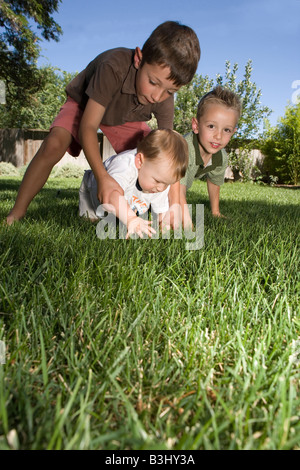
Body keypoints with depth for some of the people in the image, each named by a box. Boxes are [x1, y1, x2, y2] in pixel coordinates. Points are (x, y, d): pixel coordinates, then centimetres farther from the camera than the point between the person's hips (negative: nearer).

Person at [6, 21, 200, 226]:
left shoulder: (164, 97, -27)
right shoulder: (113, 67, -41)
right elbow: (87, 127, -42)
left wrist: (175, 203, -34)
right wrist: (102, 176, -55)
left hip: (125, 117, 4)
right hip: (84, 104, -4)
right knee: (54, 145, -29)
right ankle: (16, 213, -18)